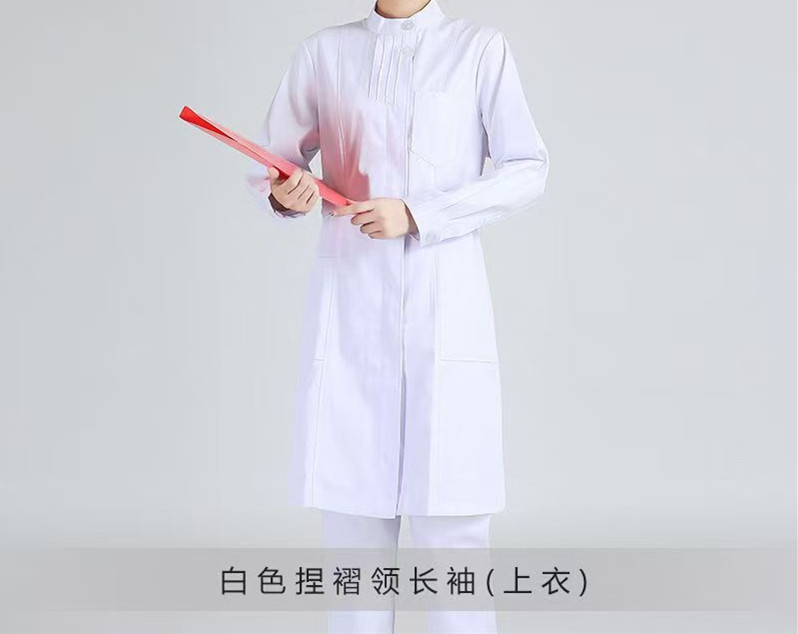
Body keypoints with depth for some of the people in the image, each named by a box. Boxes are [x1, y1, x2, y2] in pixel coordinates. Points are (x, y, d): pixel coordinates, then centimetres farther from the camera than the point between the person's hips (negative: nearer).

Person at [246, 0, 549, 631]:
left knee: (453, 515, -5)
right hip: (351, 301, 2)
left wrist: (417, 215, -10)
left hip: (446, 304, -1)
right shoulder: (323, 51, 11)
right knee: (353, 506, 1)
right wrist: (285, 193, -9)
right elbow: (274, 163, 15)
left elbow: (528, 170, 0)